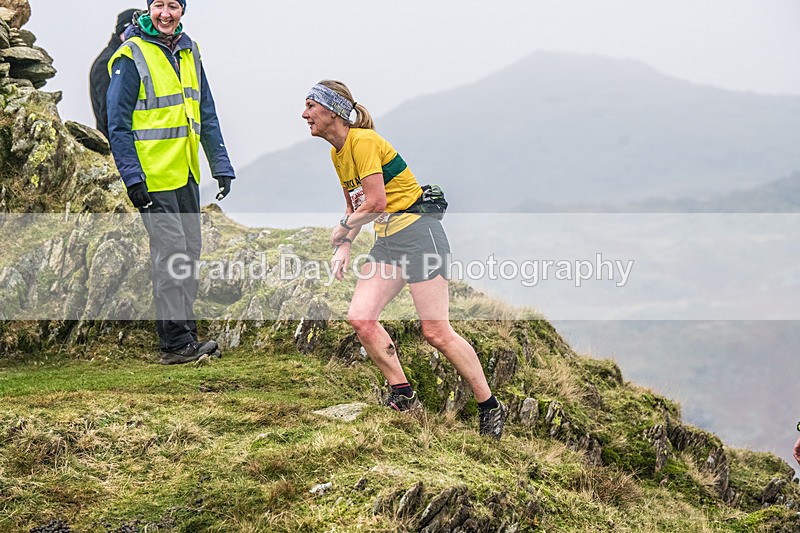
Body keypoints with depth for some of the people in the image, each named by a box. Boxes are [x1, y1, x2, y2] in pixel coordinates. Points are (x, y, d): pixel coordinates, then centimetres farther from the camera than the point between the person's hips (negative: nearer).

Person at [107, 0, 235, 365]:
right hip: (153, 177, -7)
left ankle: (185, 337, 18)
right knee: (171, 253, -9)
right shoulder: (132, 57, -10)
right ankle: (175, 344, -6)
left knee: (189, 253, 10)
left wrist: (221, 166, 11)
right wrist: (132, 178, -17)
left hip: (186, 174, 7)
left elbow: (207, 116, 16)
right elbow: (118, 125, -11)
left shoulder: (189, 53, 11)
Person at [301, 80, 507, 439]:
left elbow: (375, 203, -22)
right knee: (360, 317, -7)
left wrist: (342, 230, -5)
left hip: (417, 231, -9)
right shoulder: (337, 152, 14)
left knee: (436, 332, -10)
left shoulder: (362, 140, -15)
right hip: (387, 240, 9)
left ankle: (490, 407, 2)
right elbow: (353, 207, 24)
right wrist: (344, 248, 8)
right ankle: (403, 395, 4)